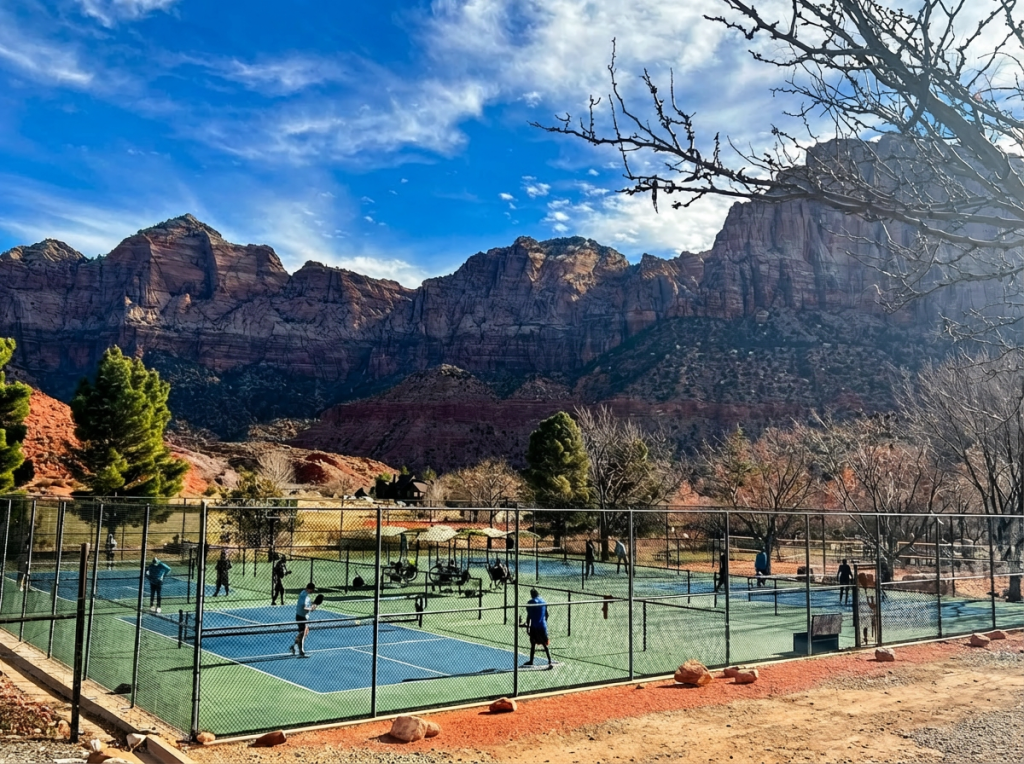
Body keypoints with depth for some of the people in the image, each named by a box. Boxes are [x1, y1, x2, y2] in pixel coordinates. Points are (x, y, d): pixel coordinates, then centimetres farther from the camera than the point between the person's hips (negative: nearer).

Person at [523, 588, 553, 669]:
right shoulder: (543, 602, 8)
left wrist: (527, 626, -5)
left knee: (533, 644, 12)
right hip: (543, 626, 3)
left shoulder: (530, 603, -6)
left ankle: (531, 661, 23)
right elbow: (546, 615, 14)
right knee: (545, 645, 1)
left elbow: (529, 616, -9)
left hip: (534, 627, -3)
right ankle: (550, 662, -11)